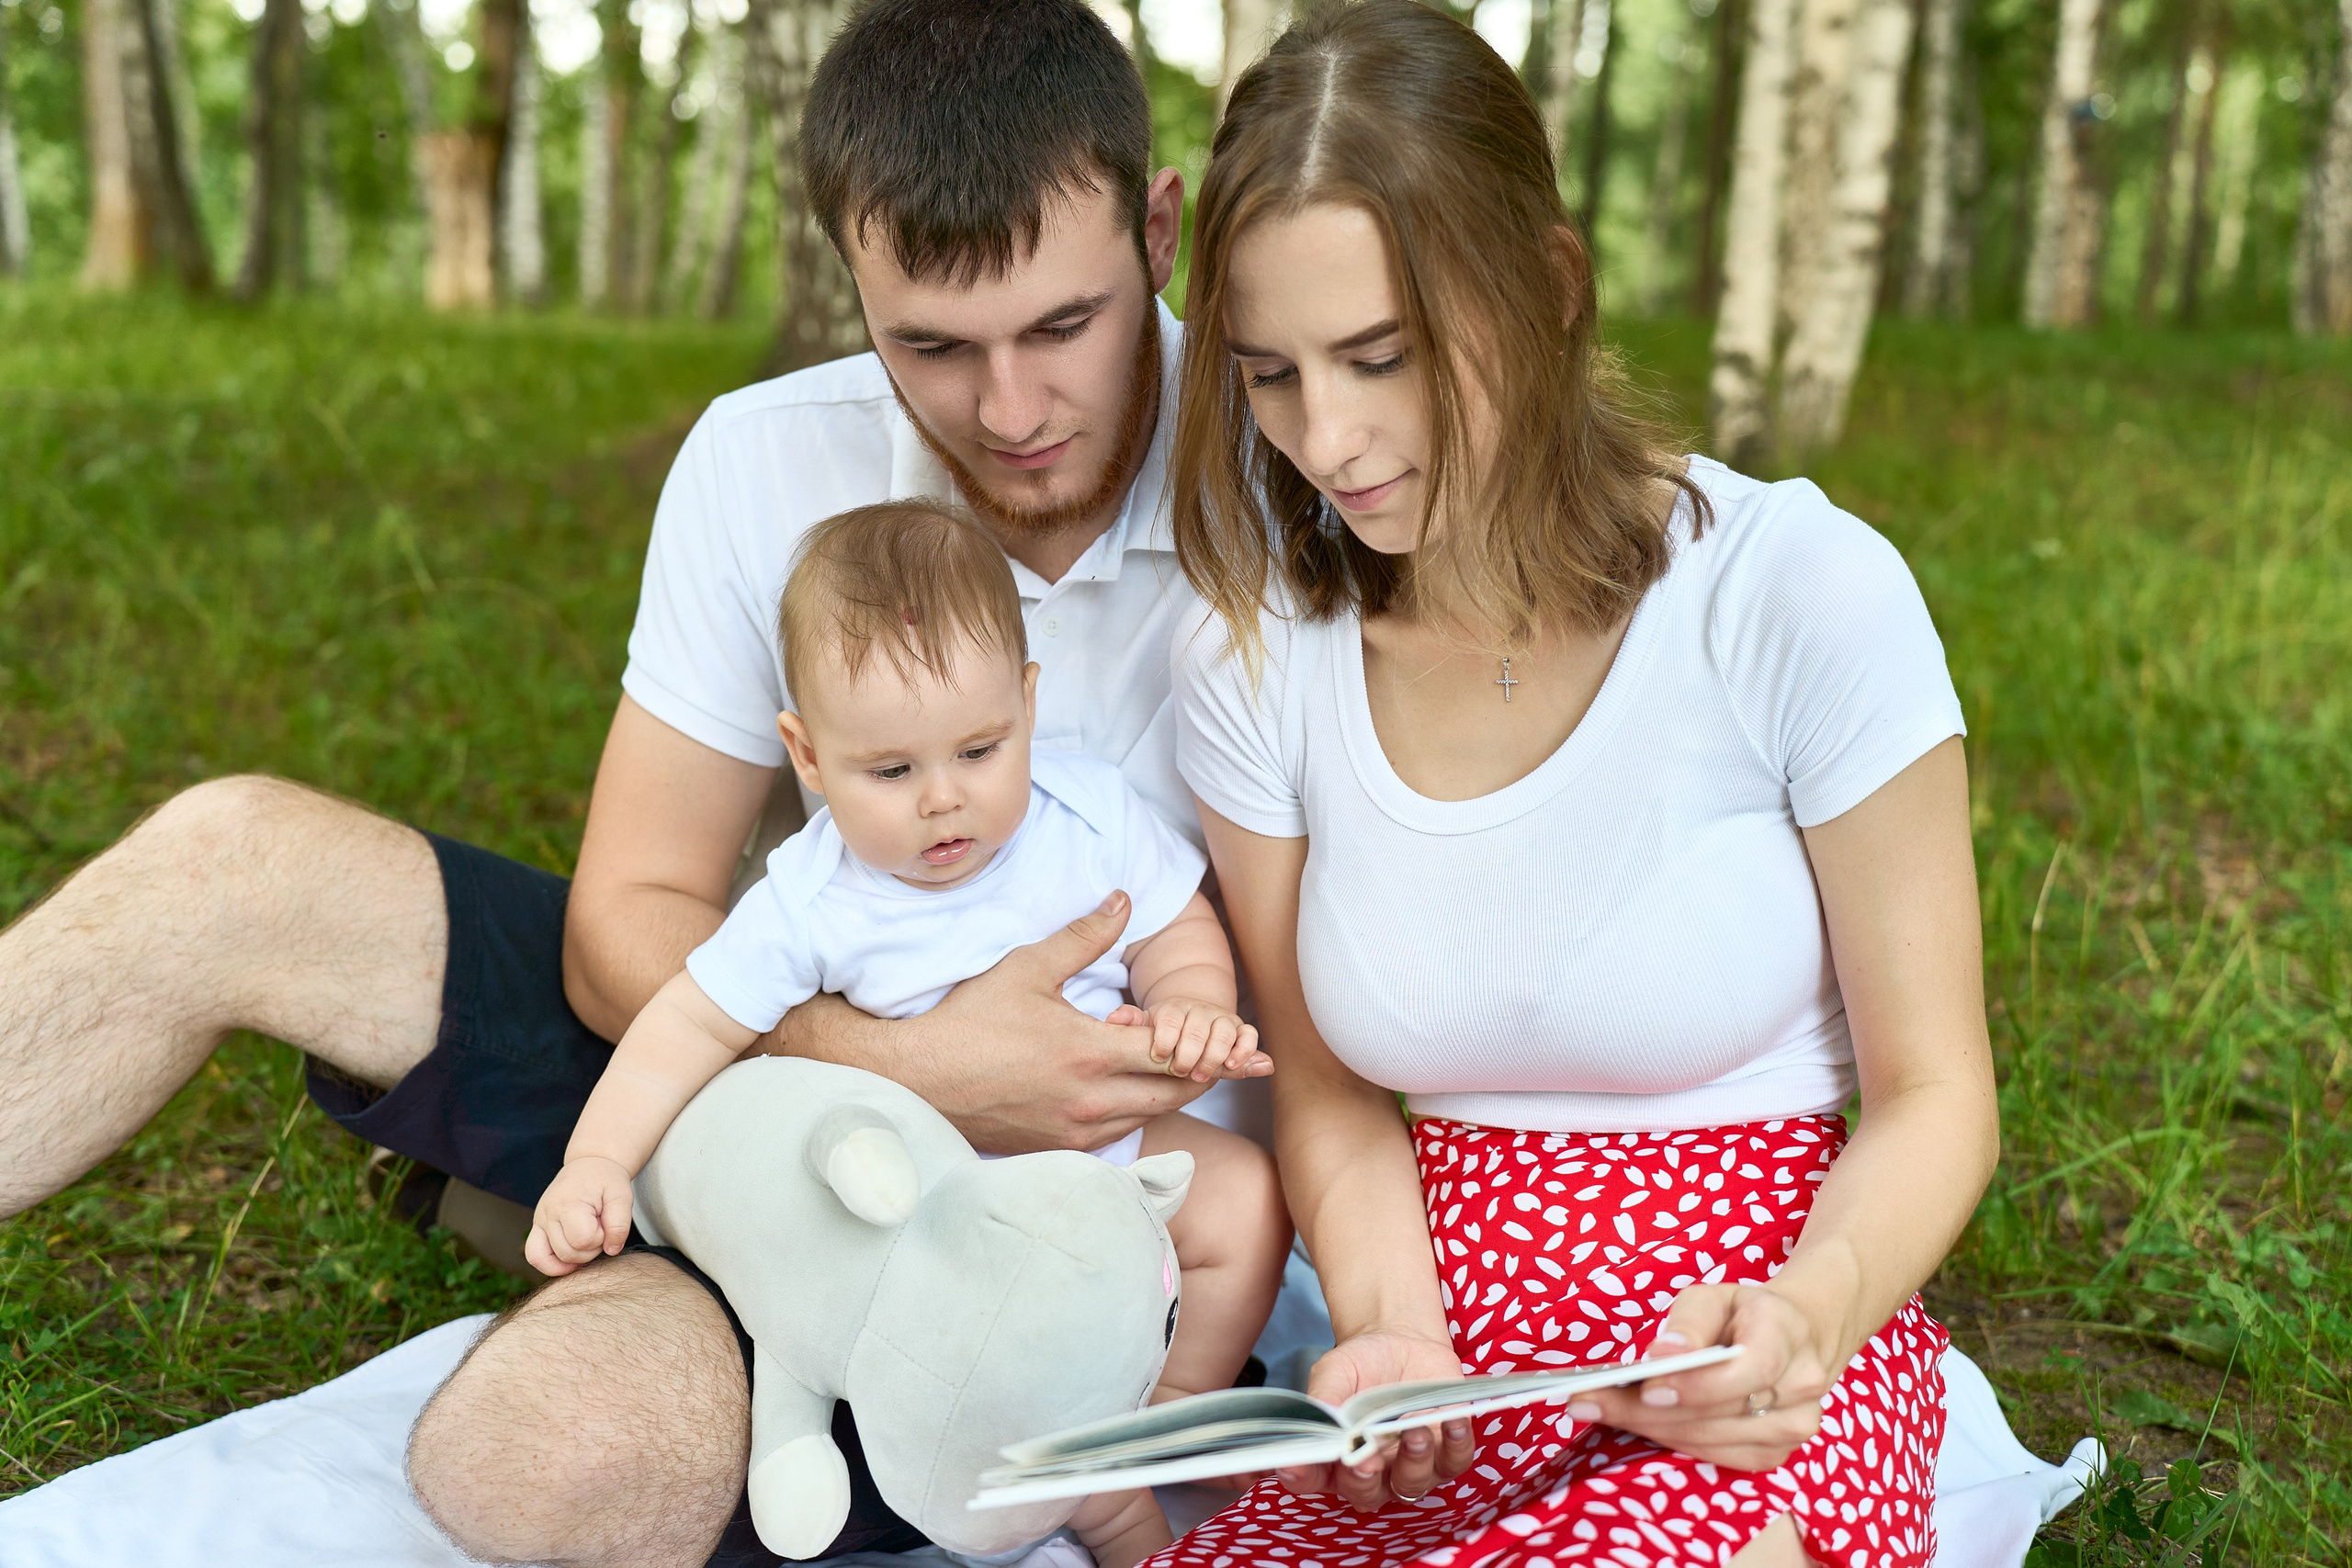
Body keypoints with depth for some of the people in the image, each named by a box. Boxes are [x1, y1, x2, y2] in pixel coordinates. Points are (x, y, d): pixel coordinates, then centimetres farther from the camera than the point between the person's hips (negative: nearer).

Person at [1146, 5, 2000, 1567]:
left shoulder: (1808, 591, -13)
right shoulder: (1255, 657, -4)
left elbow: (1933, 1092, -6)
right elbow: (1334, 1094, 5)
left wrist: (1804, 1319, -24)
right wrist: (1393, 1338, -13)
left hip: (1757, 1378, -2)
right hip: (1454, 1386, 3)